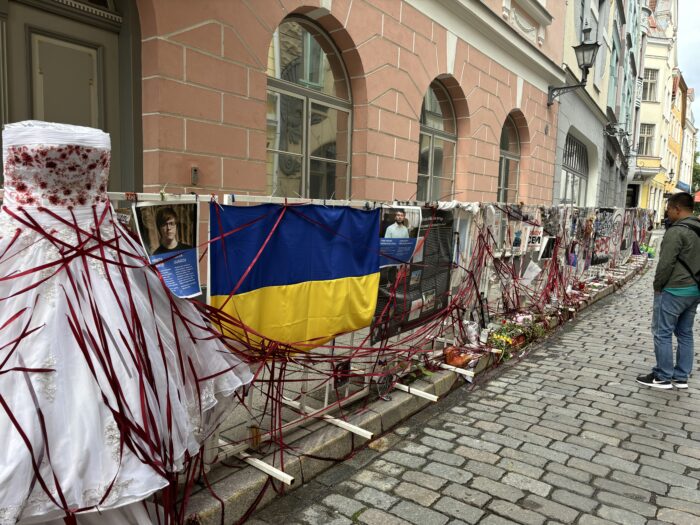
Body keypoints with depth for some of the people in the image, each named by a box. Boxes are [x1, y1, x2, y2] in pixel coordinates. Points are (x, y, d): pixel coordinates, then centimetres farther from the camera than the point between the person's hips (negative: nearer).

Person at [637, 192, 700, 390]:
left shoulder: (677, 231, -17)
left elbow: (666, 263, -19)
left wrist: (657, 286, -7)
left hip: (673, 291, -9)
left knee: (662, 333, 0)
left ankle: (662, 377, 6)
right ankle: (681, 377, 21)